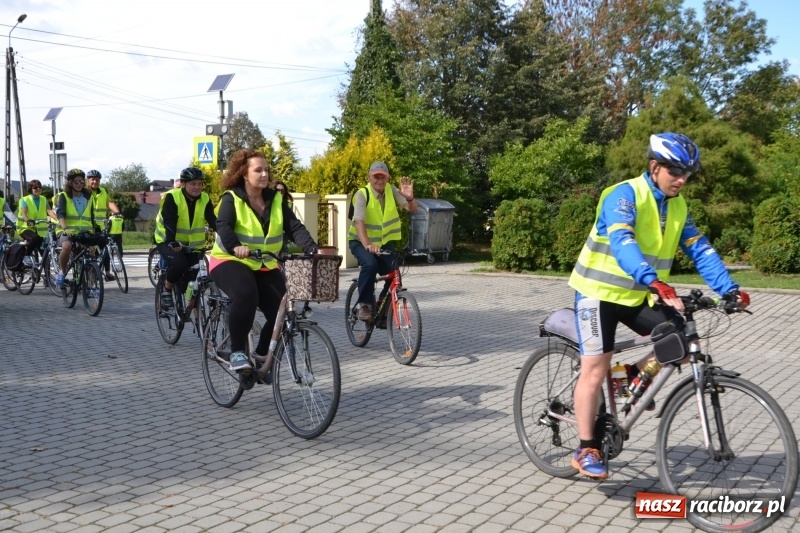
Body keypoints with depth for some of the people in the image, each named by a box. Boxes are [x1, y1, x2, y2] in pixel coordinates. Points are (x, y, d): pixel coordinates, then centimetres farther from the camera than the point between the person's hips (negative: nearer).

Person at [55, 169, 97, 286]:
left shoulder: (88, 197, 15)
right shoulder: (63, 196, 2)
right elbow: (60, 213, -14)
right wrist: (65, 228, -32)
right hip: (67, 233, -4)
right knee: (67, 246, -35)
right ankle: (62, 272, -12)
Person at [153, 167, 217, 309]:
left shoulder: (205, 199, -5)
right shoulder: (172, 197, -18)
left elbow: (213, 221, -13)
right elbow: (169, 222, -27)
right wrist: (172, 242, -43)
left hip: (192, 244, 4)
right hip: (168, 241, -4)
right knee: (179, 264, -30)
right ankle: (166, 290, -3)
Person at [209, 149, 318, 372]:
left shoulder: (276, 199, 3)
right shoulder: (231, 198, -8)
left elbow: (295, 227, -8)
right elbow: (223, 226, -24)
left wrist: (312, 249, -26)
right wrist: (236, 247, -45)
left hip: (265, 265, 5)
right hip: (231, 261, -5)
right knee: (246, 295, -36)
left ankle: (262, 357, 11)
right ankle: (237, 352, -22)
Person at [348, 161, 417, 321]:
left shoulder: (392, 191, -6)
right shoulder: (362, 194, -19)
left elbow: (413, 209, -13)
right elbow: (359, 221, -34)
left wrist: (409, 198, -38)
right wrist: (367, 245, -50)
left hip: (385, 242, 4)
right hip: (361, 241, -4)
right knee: (370, 264, -34)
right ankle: (364, 305, -18)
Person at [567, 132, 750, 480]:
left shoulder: (678, 206, 3)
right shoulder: (624, 195, -19)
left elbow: (700, 250, -1)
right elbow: (622, 243, -35)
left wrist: (729, 289, -16)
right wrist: (655, 282, -49)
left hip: (639, 296, 6)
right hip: (600, 292, -6)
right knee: (596, 368, -8)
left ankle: (637, 375, 15)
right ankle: (586, 450, 2)